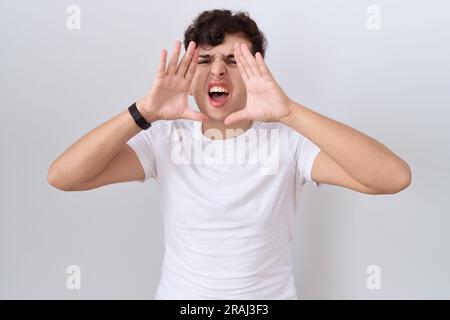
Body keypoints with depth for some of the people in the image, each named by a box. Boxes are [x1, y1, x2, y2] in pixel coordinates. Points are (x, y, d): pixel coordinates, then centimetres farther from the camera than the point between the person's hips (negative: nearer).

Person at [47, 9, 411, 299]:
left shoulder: (289, 142, -16)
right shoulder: (165, 139, -11)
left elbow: (394, 177, -28)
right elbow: (62, 177, -19)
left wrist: (288, 112, -38)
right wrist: (144, 113, -32)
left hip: (271, 294, 0)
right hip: (179, 295, 1)